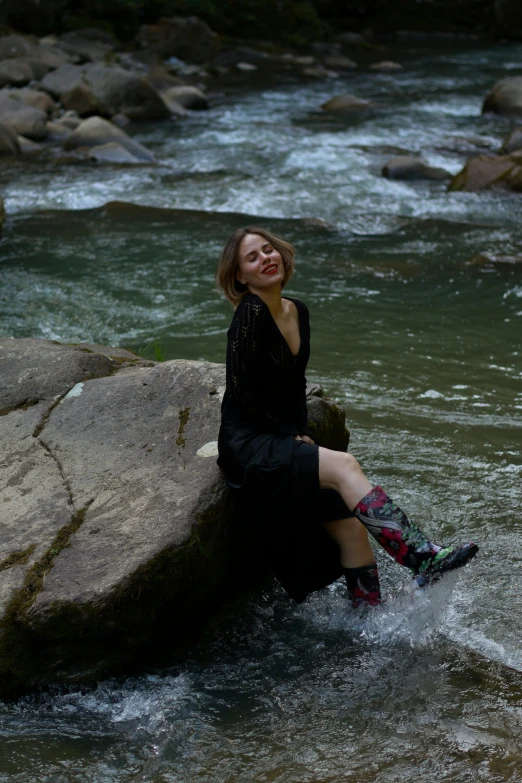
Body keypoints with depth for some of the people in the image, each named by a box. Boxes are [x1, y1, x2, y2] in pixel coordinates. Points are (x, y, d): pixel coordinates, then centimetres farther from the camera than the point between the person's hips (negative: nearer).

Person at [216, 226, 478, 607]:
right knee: (344, 465, -28)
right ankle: (421, 557, -36)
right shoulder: (251, 313, -13)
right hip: (248, 446, -8)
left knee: (352, 526, -6)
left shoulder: (298, 312, 11)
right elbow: (242, 390, -14)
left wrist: (304, 434, 6)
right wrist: (291, 435, -9)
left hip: (284, 443, 8)